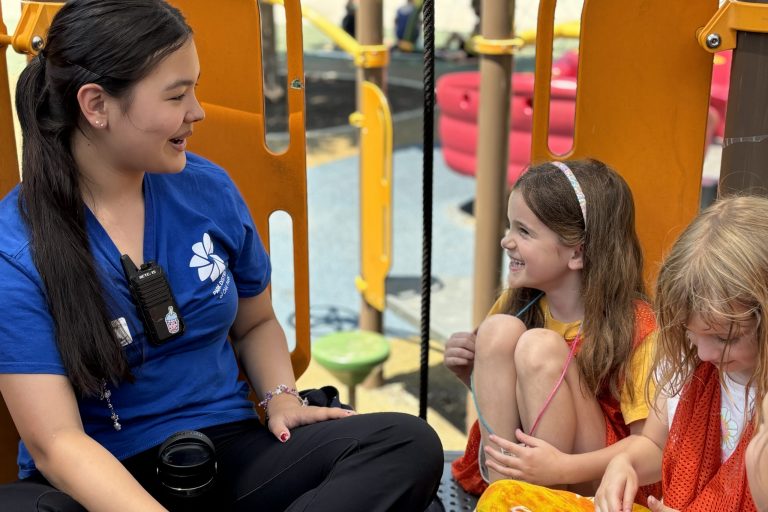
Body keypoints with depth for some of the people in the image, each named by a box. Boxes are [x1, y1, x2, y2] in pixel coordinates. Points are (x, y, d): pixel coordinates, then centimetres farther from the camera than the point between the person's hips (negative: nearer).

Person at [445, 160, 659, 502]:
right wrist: (468, 370, -7)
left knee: (539, 346, -27)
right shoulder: (518, 303, -1)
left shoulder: (633, 325, -17)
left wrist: (562, 468, -31)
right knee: (499, 329, -19)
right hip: (513, 458, 5)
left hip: (588, 481, -5)